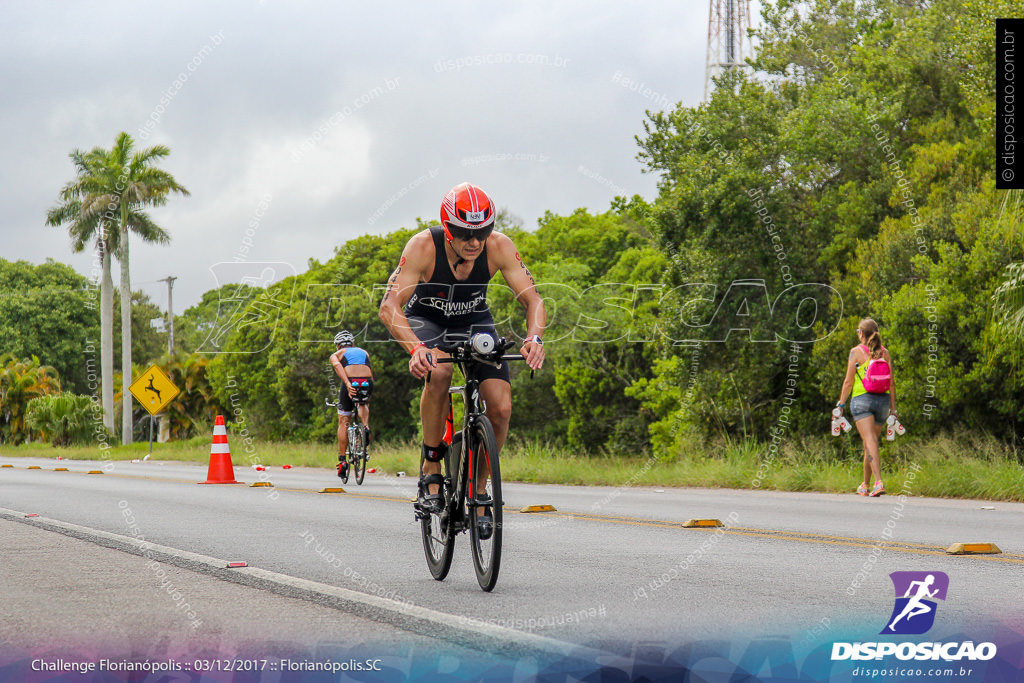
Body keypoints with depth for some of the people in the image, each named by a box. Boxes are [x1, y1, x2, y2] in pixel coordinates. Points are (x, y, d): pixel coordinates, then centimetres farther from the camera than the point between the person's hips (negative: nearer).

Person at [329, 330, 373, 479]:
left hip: (350, 383, -2)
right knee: (363, 404, 37)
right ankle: (366, 426, 8)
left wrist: (347, 384, -16)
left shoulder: (336, 355, 22)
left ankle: (342, 460, 8)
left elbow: (337, 365, -2)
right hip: (367, 383, 2)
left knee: (343, 422, 12)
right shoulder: (364, 352, 33)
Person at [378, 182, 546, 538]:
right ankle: (431, 468, -20)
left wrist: (534, 338, -46)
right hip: (426, 320, -2)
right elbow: (390, 307, -36)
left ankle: (479, 487, 6)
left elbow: (532, 299, -24)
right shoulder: (423, 246, -31)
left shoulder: (499, 247, -25)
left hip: (474, 322, 3)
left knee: (501, 408, -16)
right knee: (438, 371, -36)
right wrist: (415, 348, -54)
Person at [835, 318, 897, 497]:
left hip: (862, 399, -4)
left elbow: (848, 381, -5)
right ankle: (865, 485, 25)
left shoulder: (856, 352, -3)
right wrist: (892, 407, 13)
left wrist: (841, 404, 2)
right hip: (882, 400, 4)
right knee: (870, 443, 15)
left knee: (870, 442, -13)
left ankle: (878, 482, -28)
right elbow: (891, 383, 7)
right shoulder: (885, 352, 8)